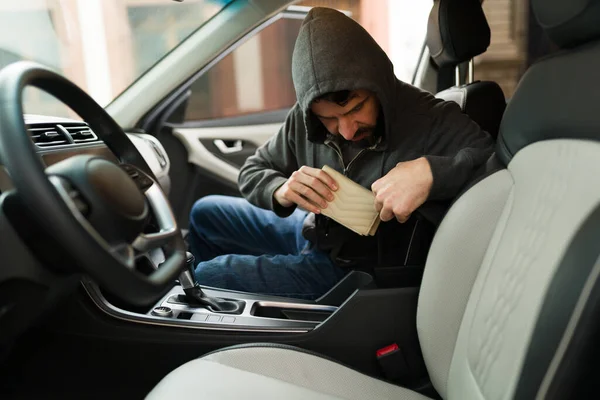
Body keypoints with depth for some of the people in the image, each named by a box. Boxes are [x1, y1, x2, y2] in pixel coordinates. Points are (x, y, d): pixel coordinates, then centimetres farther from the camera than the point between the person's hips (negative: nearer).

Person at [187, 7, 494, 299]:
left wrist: (431, 171, -53)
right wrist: (281, 191, -26)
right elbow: (253, 171, -3)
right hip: (314, 230, 6)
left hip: (359, 267, -6)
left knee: (207, 276, -8)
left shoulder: (430, 120, -31)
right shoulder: (305, 118, -14)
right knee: (205, 214, 17)